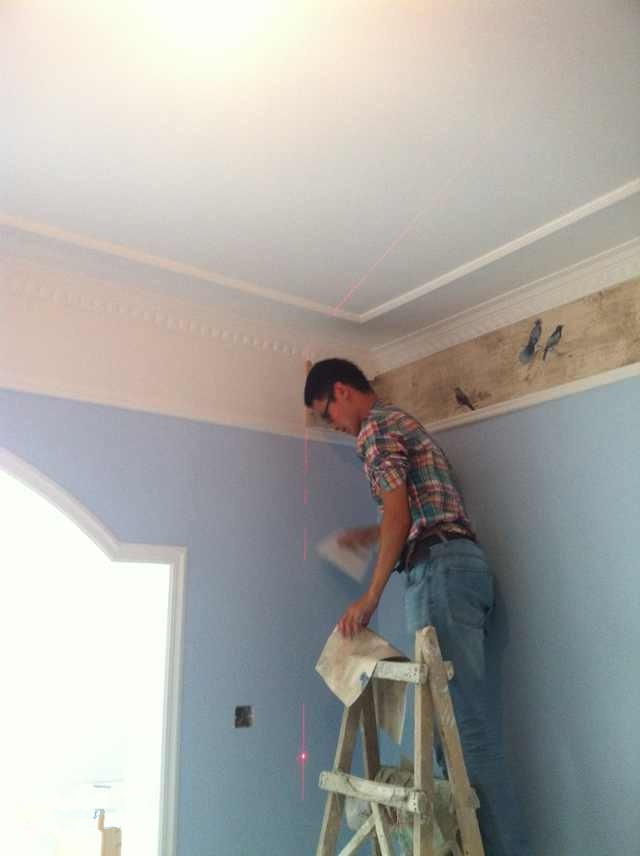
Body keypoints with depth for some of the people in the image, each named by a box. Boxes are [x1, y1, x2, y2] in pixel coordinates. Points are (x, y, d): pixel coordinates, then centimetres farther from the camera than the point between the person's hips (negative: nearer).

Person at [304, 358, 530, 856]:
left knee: (466, 721, -9)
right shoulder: (400, 422, 26)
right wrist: (371, 535, 37)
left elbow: (398, 515, -14)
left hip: (441, 570, -10)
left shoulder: (376, 427, -3)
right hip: (458, 565, 10)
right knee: (455, 716, 10)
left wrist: (370, 598, -14)